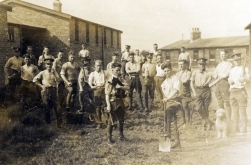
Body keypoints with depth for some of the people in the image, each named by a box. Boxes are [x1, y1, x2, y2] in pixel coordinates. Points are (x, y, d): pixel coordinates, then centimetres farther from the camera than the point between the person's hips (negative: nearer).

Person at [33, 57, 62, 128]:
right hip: (46, 91, -1)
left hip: (53, 90, 1)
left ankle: (59, 124, 2)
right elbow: (35, 79, 3)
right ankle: (48, 124, 15)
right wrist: (41, 86, -3)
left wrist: (54, 73, -10)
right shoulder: (42, 73, 4)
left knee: (57, 107, -4)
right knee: (47, 108, 4)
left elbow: (58, 80, -3)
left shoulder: (54, 72, 11)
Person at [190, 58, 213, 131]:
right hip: (198, 91, 1)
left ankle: (205, 123, 20)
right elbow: (192, 82, 11)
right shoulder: (195, 73, 12)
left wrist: (204, 84, -26)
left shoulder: (208, 74, 7)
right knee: (198, 108, -13)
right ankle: (209, 122, 3)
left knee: (205, 109, 0)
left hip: (206, 90, -1)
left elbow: (208, 82, -6)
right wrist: (194, 92, 3)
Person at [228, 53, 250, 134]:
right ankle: (236, 130, 13)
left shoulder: (244, 68, 4)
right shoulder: (232, 70, 20)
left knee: (242, 111, -7)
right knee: (235, 111, 7)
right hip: (232, 91, 5)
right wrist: (230, 81, -1)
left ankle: (243, 130, -5)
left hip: (240, 90, -5)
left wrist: (243, 79, -27)